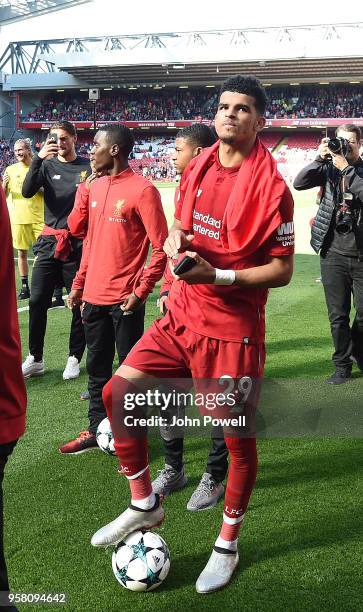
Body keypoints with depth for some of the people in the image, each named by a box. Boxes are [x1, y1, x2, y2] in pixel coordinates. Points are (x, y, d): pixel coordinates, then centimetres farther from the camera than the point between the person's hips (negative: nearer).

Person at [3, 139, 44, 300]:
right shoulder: (10, 169, 7)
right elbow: (4, 195, 8)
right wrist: (4, 184, -13)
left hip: (38, 217, -2)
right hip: (18, 218, 2)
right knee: (22, 253, 6)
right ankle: (25, 288, 14)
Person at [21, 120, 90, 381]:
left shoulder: (88, 167, 4)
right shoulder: (47, 165, 9)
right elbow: (27, 192, -9)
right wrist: (38, 158, -18)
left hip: (78, 244, -2)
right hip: (49, 242, 2)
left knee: (80, 303, 3)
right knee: (37, 301, 2)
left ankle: (75, 358, 15)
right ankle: (35, 359, 14)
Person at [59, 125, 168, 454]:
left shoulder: (142, 189, -12)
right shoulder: (96, 187, 12)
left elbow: (161, 247, -12)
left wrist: (141, 291, -16)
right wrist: (79, 284, 16)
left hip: (125, 300, -7)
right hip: (94, 297, 7)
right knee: (97, 367, 15)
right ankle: (97, 429, 28)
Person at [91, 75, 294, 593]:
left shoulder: (270, 185, -13)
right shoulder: (196, 170, 7)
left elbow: (282, 270, -12)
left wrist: (218, 276, -22)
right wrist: (174, 242, -3)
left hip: (233, 330, -6)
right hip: (183, 316, 6)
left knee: (237, 437, 5)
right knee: (118, 392, 0)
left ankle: (227, 543, 28)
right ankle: (145, 505, 20)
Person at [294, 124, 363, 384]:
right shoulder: (329, 168, 5)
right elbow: (299, 183, -6)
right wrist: (320, 158, -13)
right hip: (333, 253, 1)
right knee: (338, 314, 6)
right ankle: (342, 367, 17)